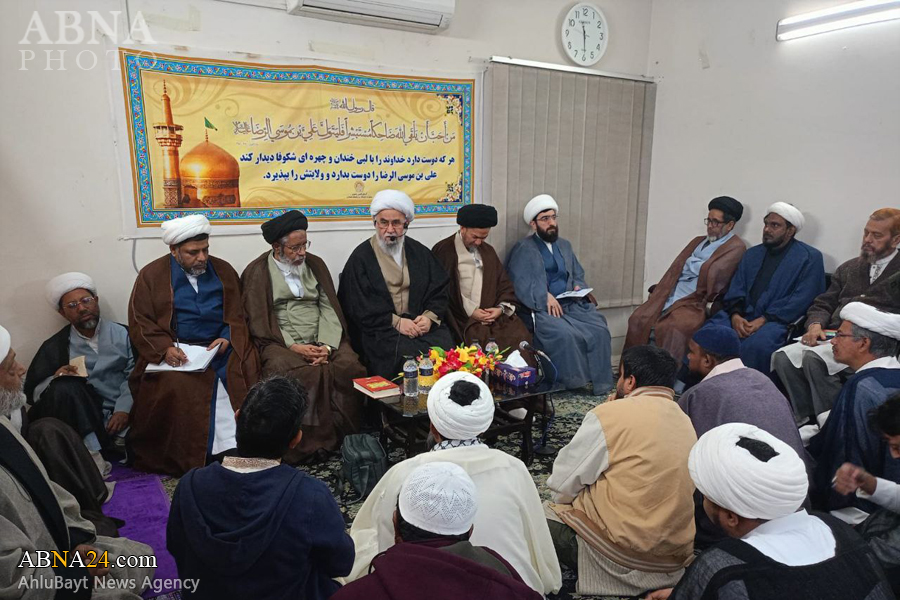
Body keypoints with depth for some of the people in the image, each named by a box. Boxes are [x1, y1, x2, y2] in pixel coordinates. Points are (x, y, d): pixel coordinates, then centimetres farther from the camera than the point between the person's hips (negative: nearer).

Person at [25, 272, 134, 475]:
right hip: (84, 415, 2)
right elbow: (32, 391, 10)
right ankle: (93, 456, -28)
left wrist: (123, 409, -18)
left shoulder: (121, 333, 9)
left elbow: (134, 374, -3)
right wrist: (55, 380, -12)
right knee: (64, 387, -30)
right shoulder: (55, 346, 11)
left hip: (122, 412, -1)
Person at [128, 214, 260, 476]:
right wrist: (164, 348, -17)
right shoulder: (151, 275, 5)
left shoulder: (223, 270, 12)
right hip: (176, 351, -2)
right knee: (174, 385, -31)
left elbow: (237, 315, 11)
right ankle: (182, 460, -14)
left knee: (244, 370, -26)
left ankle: (235, 448, -14)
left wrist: (228, 338, -9)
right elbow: (139, 322, 0)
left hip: (220, 347, 2)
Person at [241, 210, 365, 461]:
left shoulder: (315, 264, 17)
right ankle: (307, 443, -19)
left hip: (322, 342, 3)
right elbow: (259, 322, -1)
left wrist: (326, 346, -8)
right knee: (303, 374, -35)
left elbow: (328, 308, 9)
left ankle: (344, 438, -13)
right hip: (281, 344, -3)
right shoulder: (257, 272, 7)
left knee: (349, 365, -26)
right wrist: (293, 347, -14)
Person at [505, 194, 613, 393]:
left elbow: (578, 275, 27)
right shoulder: (523, 249, 3)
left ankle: (600, 383, -10)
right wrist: (545, 297, -21)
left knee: (599, 329, -20)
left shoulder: (564, 245, 24)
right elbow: (519, 284, -10)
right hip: (541, 310, -5)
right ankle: (574, 381, -15)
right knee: (563, 334, -33)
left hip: (571, 305, 6)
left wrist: (579, 287, 4)